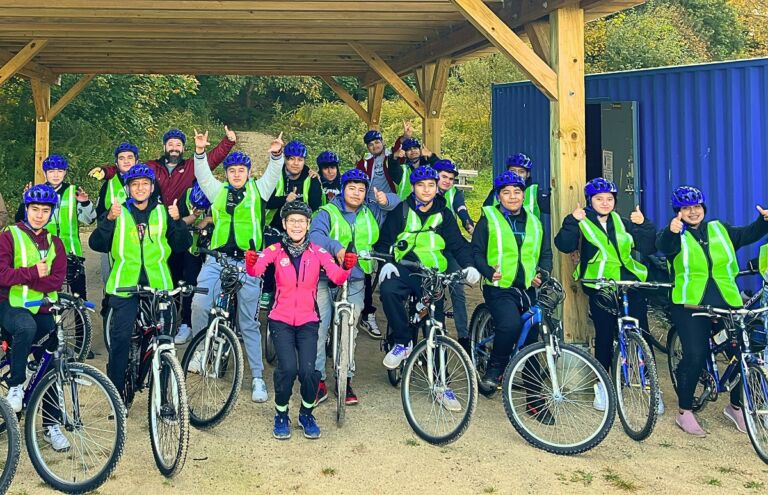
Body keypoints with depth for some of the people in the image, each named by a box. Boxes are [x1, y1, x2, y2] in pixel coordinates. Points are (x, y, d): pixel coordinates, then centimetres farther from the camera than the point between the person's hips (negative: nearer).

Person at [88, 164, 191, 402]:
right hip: (125, 283, -1)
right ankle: (116, 393, 5)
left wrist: (177, 221, -12)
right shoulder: (119, 212, 8)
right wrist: (109, 220, -18)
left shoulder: (163, 212, 12)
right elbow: (97, 244, -3)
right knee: (120, 337, -6)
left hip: (158, 284, 1)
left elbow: (182, 245, 4)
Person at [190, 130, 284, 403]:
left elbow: (272, 175, -3)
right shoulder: (218, 190, 15)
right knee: (200, 303, -21)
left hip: (248, 261, -1)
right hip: (217, 258, 1)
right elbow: (203, 175, 3)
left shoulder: (258, 190, 11)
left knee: (249, 322, 3)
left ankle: (258, 377, 9)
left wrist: (276, 154, -21)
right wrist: (200, 152, -13)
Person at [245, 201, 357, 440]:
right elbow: (255, 270, -20)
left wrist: (347, 266, -34)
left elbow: (337, 278, -14)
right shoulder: (275, 250, -2)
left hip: (308, 321, 1)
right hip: (281, 320, -1)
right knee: (288, 368, -17)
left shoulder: (317, 252, 0)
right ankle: (281, 415, 9)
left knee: (308, 370, -14)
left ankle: (307, 414, 16)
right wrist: (250, 263, -42)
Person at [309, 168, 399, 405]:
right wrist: (335, 246, -34)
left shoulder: (371, 213, 15)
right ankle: (318, 380, 0)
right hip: (324, 278, -3)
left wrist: (386, 199, -3)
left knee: (349, 330, 5)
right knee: (318, 328, -10)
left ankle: (346, 379, 15)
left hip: (355, 281, 3)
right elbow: (315, 236, -15)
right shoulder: (327, 212, 3)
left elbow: (399, 204, 20)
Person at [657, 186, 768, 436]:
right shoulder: (675, 234, 2)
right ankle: (685, 412, 3)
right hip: (690, 305, -4)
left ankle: (736, 406, 24)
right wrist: (672, 232, -42)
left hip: (727, 303, 4)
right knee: (695, 356, -13)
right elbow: (665, 246, -19)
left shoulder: (720, 229, 15)